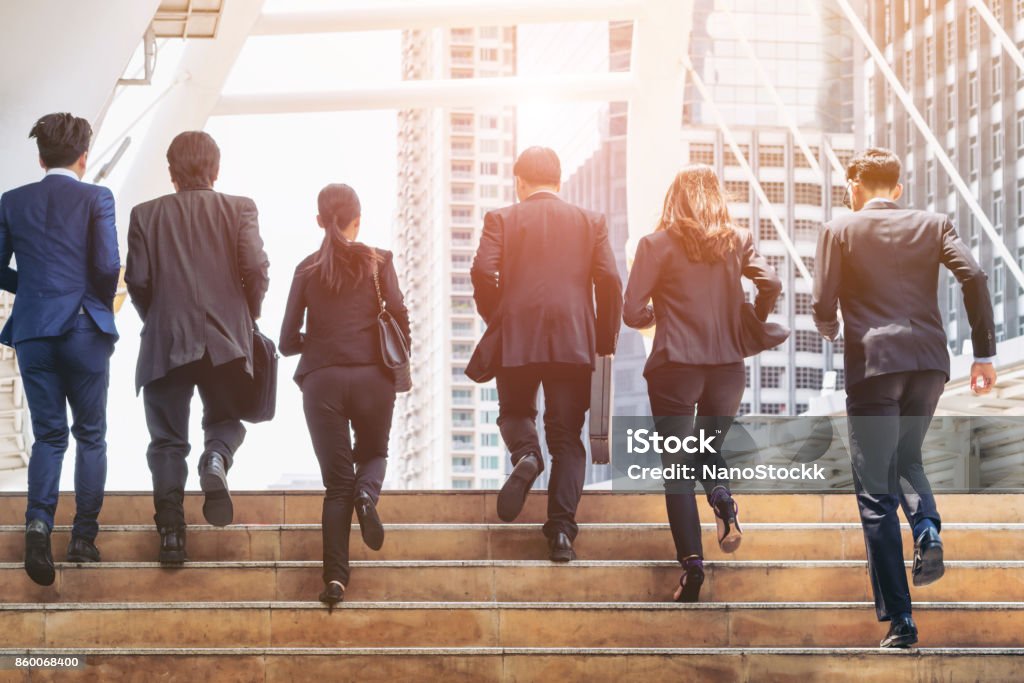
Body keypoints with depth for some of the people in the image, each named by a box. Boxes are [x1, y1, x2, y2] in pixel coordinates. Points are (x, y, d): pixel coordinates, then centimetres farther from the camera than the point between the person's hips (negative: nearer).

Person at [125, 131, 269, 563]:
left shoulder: (146, 215, 3)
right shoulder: (239, 209, 1)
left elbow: (138, 280, -2)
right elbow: (255, 268, -10)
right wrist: (247, 317, 7)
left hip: (166, 343, 0)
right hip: (226, 341, 0)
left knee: (167, 441, 8)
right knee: (225, 421, 18)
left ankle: (171, 532, -1)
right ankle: (216, 460, -16)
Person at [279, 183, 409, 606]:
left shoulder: (307, 269, 7)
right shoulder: (378, 262, 2)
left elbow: (288, 341, 5)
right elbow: (399, 316, -5)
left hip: (322, 380, 1)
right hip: (372, 376, -1)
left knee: (336, 482, 6)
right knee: (373, 454, 23)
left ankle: (335, 576, -6)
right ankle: (367, 494, -12)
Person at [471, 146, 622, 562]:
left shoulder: (502, 219, 5)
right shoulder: (591, 222, 9)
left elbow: (483, 271, -8)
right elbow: (609, 281, 0)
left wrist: (494, 318, 9)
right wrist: (605, 340, 9)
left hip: (515, 340, -1)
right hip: (574, 341, 1)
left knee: (515, 412, 21)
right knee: (567, 437, 6)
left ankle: (526, 454, -13)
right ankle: (561, 529, -4)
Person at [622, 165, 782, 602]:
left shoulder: (657, 244, -4)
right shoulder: (738, 242, 3)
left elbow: (632, 313, -6)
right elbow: (771, 284, -9)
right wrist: (754, 321, 10)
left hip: (675, 367, -3)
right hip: (728, 366, 3)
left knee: (677, 466, 3)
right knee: (708, 449, 23)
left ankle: (691, 561, -9)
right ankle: (724, 501, -9)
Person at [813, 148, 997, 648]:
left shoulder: (839, 230, 4)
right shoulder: (932, 225, 11)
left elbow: (823, 306, -2)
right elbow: (973, 277, -3)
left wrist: (832, 333, 22)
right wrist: (984, 354, 0)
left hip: (873, 363, -3)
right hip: (929, 360, 3)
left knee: (876, 494, 2)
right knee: (906, 459, 27)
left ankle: (899, 619, -2)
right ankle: (927, 529, -4)